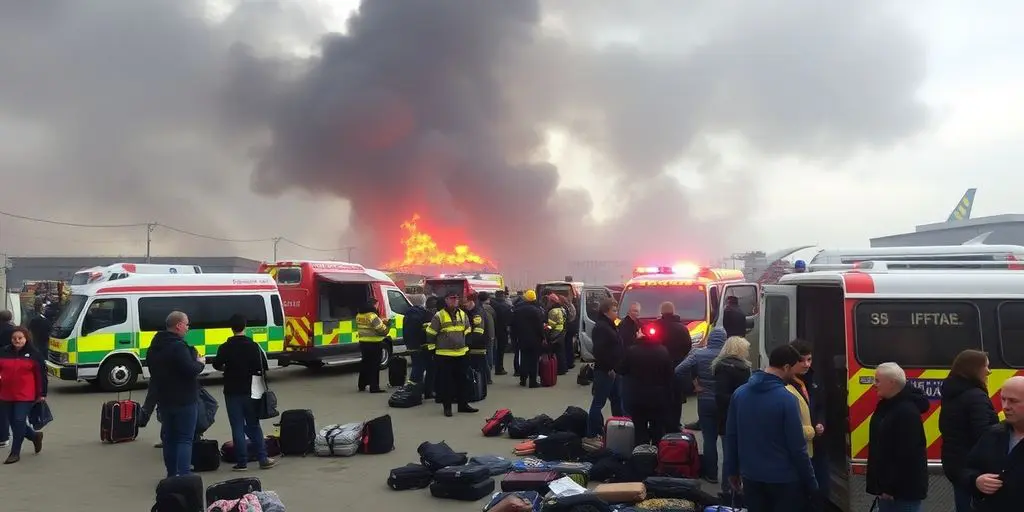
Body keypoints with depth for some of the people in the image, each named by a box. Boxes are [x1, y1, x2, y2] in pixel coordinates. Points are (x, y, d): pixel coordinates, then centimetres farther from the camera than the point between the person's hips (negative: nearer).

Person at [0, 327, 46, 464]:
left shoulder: (33, 354, -2)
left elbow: (41, 374, 1)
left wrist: (42, 394, 0)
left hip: (25, 396, -4)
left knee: (19, 422, -7)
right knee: (13, 422, 11)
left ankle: (15, 452, 4)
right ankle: (35, 436, 36)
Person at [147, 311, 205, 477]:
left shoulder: (155, 346, 11)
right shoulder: (178, 346, -20)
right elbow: (191, 370, -27)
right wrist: (200, 363, -6)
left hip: (164, 399, 8)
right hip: (184, 400, -8)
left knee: (169, 438, 15)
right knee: (185, 438, -6)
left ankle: (171, 474, 23)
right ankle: (183, 475, -13)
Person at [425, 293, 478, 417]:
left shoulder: (463, 315, 8)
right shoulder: (439, 316, -9)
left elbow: (468, 331, 20)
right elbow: (431, 334, -3)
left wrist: (465, 346, 17)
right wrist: (433, 348, 1)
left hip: (461, 353, 5)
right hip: (444, 355, -5)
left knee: (462, 380, 11)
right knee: (446, 382, 1)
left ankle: (463, 404, 22)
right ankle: (447, 407, 10)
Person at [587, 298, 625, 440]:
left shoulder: (609, 326, 16)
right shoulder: (601, 327, -16)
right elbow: (599, 350, -23)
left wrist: (616, 367, 14)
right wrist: (608, 368, -20)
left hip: (613, 369, 10)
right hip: (605, 371, -10)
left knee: (617, 399, 18)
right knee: (599, 401, -6)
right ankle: (593, 433, -2)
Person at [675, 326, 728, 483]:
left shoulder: (698, 354, -8)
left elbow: (679, 371, -14)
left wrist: (695, 382, -4)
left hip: (705, 402, 0)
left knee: (709, 438, 8)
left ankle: (711, 474, 12)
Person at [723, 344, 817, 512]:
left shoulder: (739, 393, 0)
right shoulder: (786, 399, -18)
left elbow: (731, 436, 6)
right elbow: (797, 448, -15)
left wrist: (731, 471, 15)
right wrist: (811, 483, -5)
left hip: (751, 477, 5)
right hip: (783, 480, -5)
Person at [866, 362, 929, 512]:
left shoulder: (907, 411, -21)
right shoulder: (886, 405, 10)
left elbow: (907, 456, -25)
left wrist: (891, 487, -23)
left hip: (904, 488, -10)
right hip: (886, 483, 10)